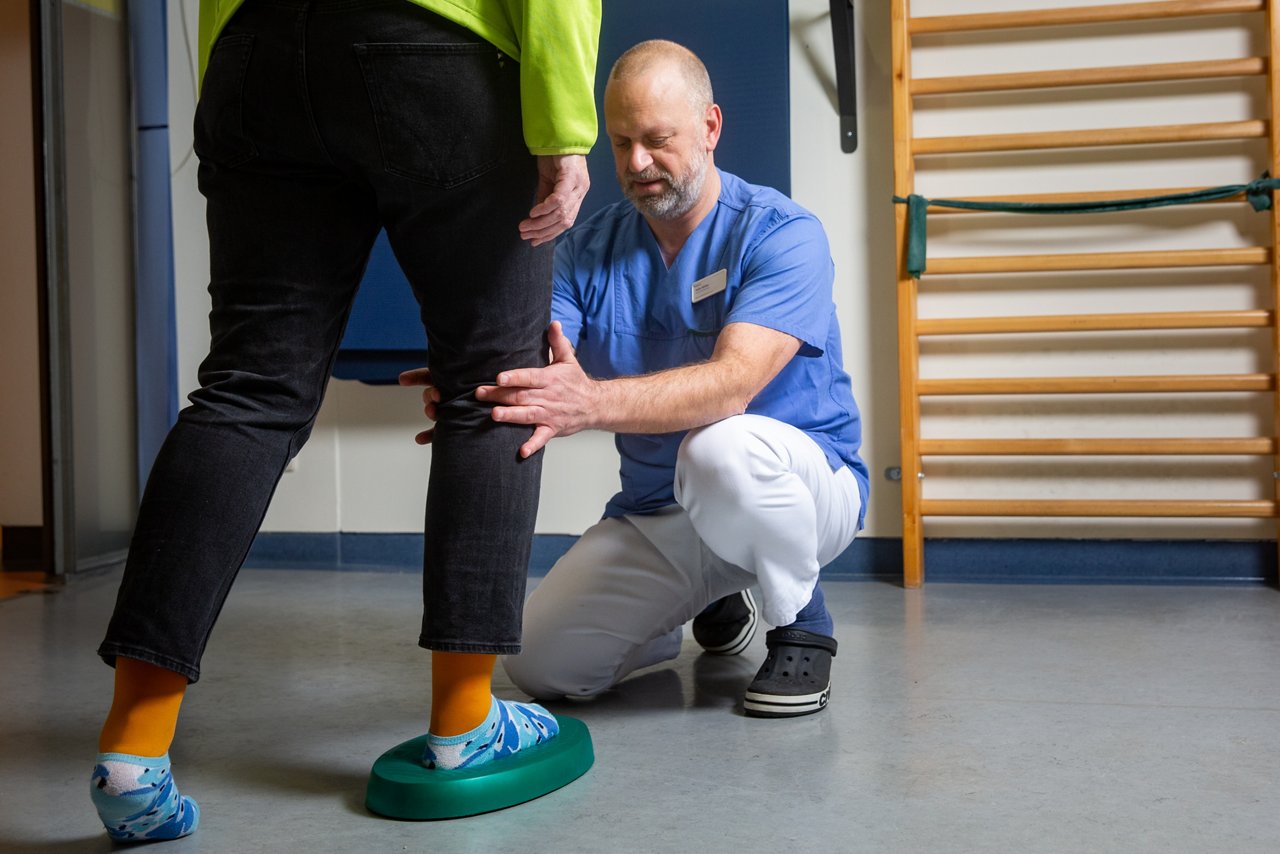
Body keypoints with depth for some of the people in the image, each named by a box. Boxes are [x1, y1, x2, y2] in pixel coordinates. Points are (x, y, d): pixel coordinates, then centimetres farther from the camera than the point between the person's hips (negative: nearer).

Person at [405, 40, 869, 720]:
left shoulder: (780, 234, -16)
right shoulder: (587, 249, 0)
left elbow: (734, 381, -32)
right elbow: (529, 375, -13)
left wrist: (591, 403, -50)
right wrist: (472, 399, -40)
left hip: (800, 485, -5)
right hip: (654, 514, 6)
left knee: (723, 448, -39)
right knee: (540, 665, -7)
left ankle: (802, 625, -9)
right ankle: (711, 599, 21)